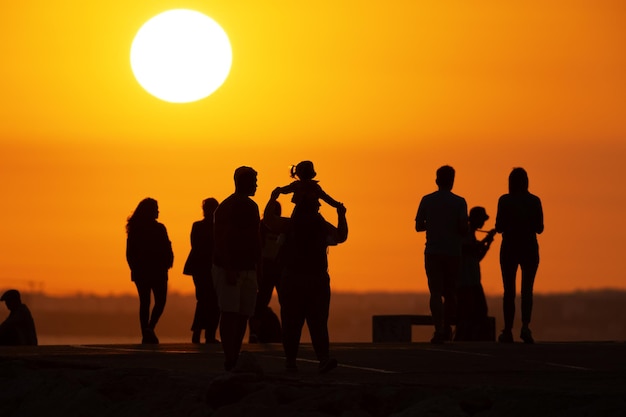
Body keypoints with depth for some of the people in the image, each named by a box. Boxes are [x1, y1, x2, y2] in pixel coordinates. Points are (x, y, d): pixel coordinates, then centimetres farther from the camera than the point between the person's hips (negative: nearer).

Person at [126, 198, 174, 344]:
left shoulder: (134, 229, 2)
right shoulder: (159, 229, -11)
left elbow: (130, 252, 6)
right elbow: (167, 250, -10)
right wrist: (166, 264, 6)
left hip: (140, 272, 4)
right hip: (157, 272, -4)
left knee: (144, 302, 9)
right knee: (160, 301, 7)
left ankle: (146, 334, 6)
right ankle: (149, 328, -14)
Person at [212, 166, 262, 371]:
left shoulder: (251, 207, 16)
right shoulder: (227, 208, -9)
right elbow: (222, 239, -16)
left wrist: (258, 266, 18)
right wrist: (229, 268, -22)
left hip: (247, 269, 8)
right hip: (228, 268, -8)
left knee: (243, 315, 4)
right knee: (230, 314, -11)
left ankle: (234, 359, 7)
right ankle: (230, 359, -12)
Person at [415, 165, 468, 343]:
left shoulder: (427, 200, 2)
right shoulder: (459, 202, -2)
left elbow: (418, 226, 4)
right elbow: (464, 228, -8)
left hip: (433, 252, 0)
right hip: (453, 253, 0)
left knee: (436, 292, -3)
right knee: (450, 292, 14)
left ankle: (439, 330, -17)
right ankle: (447, 329, 19)